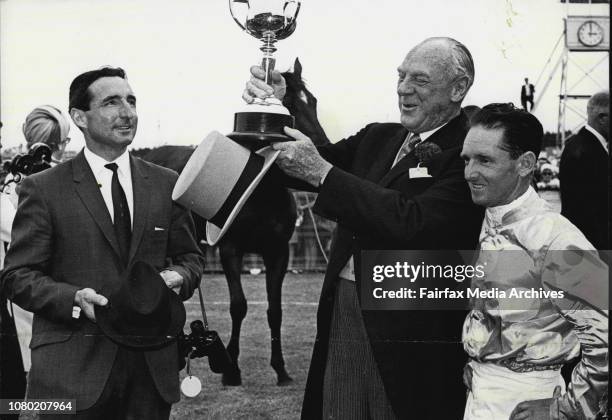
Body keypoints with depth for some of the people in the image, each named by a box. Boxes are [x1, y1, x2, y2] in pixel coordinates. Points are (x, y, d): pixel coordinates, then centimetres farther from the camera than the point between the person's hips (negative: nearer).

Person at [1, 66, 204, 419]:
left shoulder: (166, 184, 9)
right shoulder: (44, 188, -1)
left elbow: (190, 255, 16)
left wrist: (178, 277, -7)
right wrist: (75, 300, -20)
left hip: (153, 366, 3)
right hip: (72, 370, -3)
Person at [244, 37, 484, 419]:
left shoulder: (470, 152, -11)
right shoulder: (378, 138, 14)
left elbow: (413, 224, -24)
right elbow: (305, 164, 13)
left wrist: (322, 172, -22)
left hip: (410, 335, -6)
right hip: (341, 313, 7)